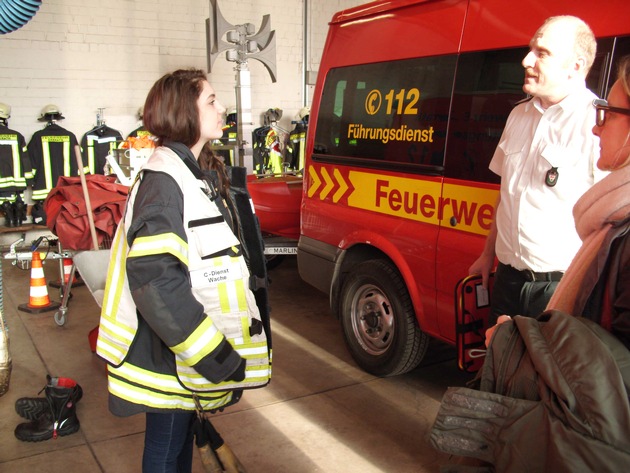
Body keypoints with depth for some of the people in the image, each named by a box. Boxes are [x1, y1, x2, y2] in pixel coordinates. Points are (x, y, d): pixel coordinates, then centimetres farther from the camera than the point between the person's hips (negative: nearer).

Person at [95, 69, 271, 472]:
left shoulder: (200, 174, 9)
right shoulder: (164, 180, -20)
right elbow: (154, 280, -27)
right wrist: (214, 355, -24)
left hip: (189, 350, 9)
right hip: (170, 356, -9)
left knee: (181, 439, 24)